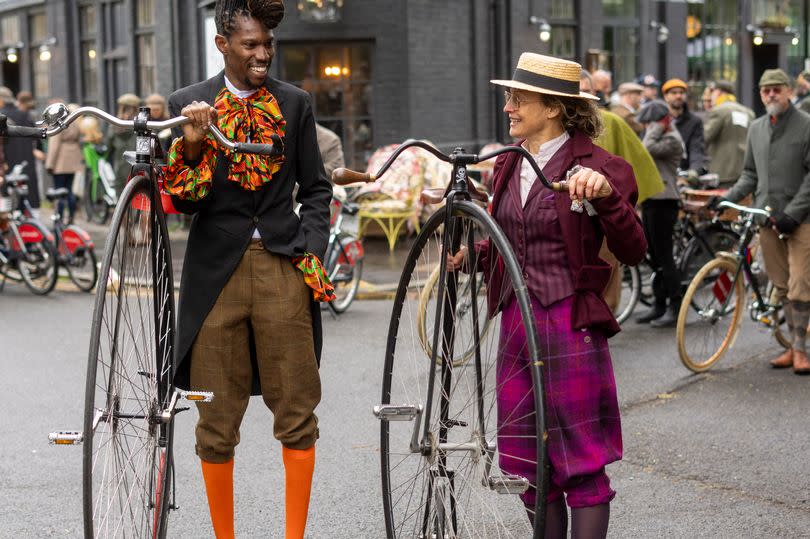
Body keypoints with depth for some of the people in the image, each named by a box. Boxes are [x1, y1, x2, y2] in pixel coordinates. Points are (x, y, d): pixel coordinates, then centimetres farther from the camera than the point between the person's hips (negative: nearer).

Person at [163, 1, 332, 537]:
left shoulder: (295, 103, 6)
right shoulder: (189, 105, 2)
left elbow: (316, 188, 12)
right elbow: (181, 202, 0)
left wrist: (312, 251, -1)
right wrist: (192, 146, -17)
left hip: (284, 267, 1)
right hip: (216, 269, -1)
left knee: (297, 415, 1)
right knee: (216, 424, 4)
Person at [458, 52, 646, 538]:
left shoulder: (598, 166, -7)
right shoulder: (509, 166, 12)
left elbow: (632, 251, -13)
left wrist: (607, 195, -27)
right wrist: (472, 255, 7)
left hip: (570, 326, -7)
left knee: (581, 460, -1)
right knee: (530, 461, 12)